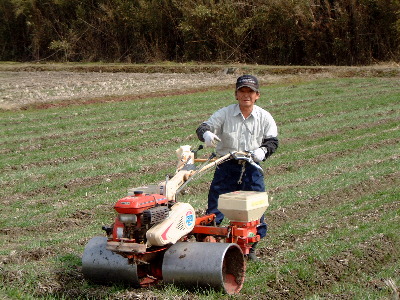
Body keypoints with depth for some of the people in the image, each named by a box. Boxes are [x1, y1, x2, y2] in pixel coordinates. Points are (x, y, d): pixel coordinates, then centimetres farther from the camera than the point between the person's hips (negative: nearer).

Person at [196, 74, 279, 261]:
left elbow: (272, 140, 8)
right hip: (226, 167, -1)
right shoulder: (225, 114, -3)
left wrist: (263, 151, -14)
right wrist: (206, 134, -34)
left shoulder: (264, 117, 2)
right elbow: (203, 127, -9)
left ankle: (250, 248, 17)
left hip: (252, 168, 1)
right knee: (215, 206, -2)